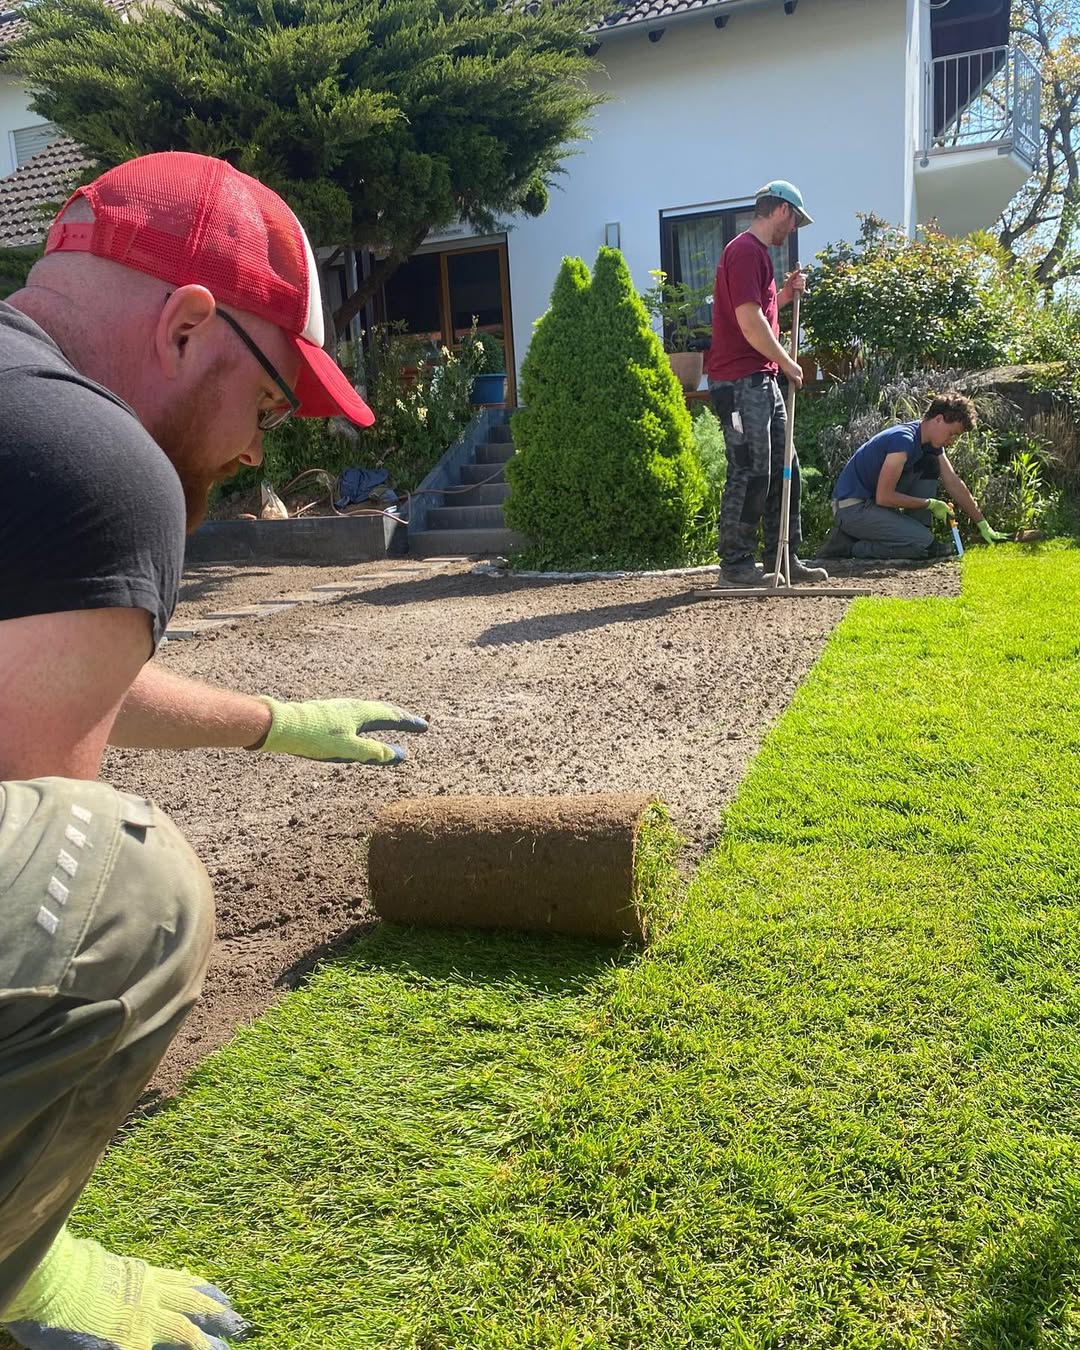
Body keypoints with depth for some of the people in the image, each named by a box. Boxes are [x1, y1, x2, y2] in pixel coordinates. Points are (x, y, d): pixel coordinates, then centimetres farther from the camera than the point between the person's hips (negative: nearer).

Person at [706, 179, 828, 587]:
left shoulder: (756, 253, 22)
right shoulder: (746, 250, -11)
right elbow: (750, 322, -20)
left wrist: (785, 294, 13)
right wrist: (787, 362, -9)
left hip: (762, 379, 11)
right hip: (741, 381, -11)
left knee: (783, 469, 11)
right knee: (750, 472, -8)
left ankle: (784, 558, 17)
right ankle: (735, 564, 0)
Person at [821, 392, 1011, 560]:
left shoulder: (931, 443, 7)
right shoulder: (904, 440, -22)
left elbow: (954, 484, 13)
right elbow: (884, 497, -23)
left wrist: (983, 524, 13)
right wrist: (930, 504, -12)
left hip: (874, 502, 10)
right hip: (851, 507, -10)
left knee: (931, 466, 5)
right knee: (922, 542, -20)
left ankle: (919, 534, 3)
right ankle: (849, 546, -10)